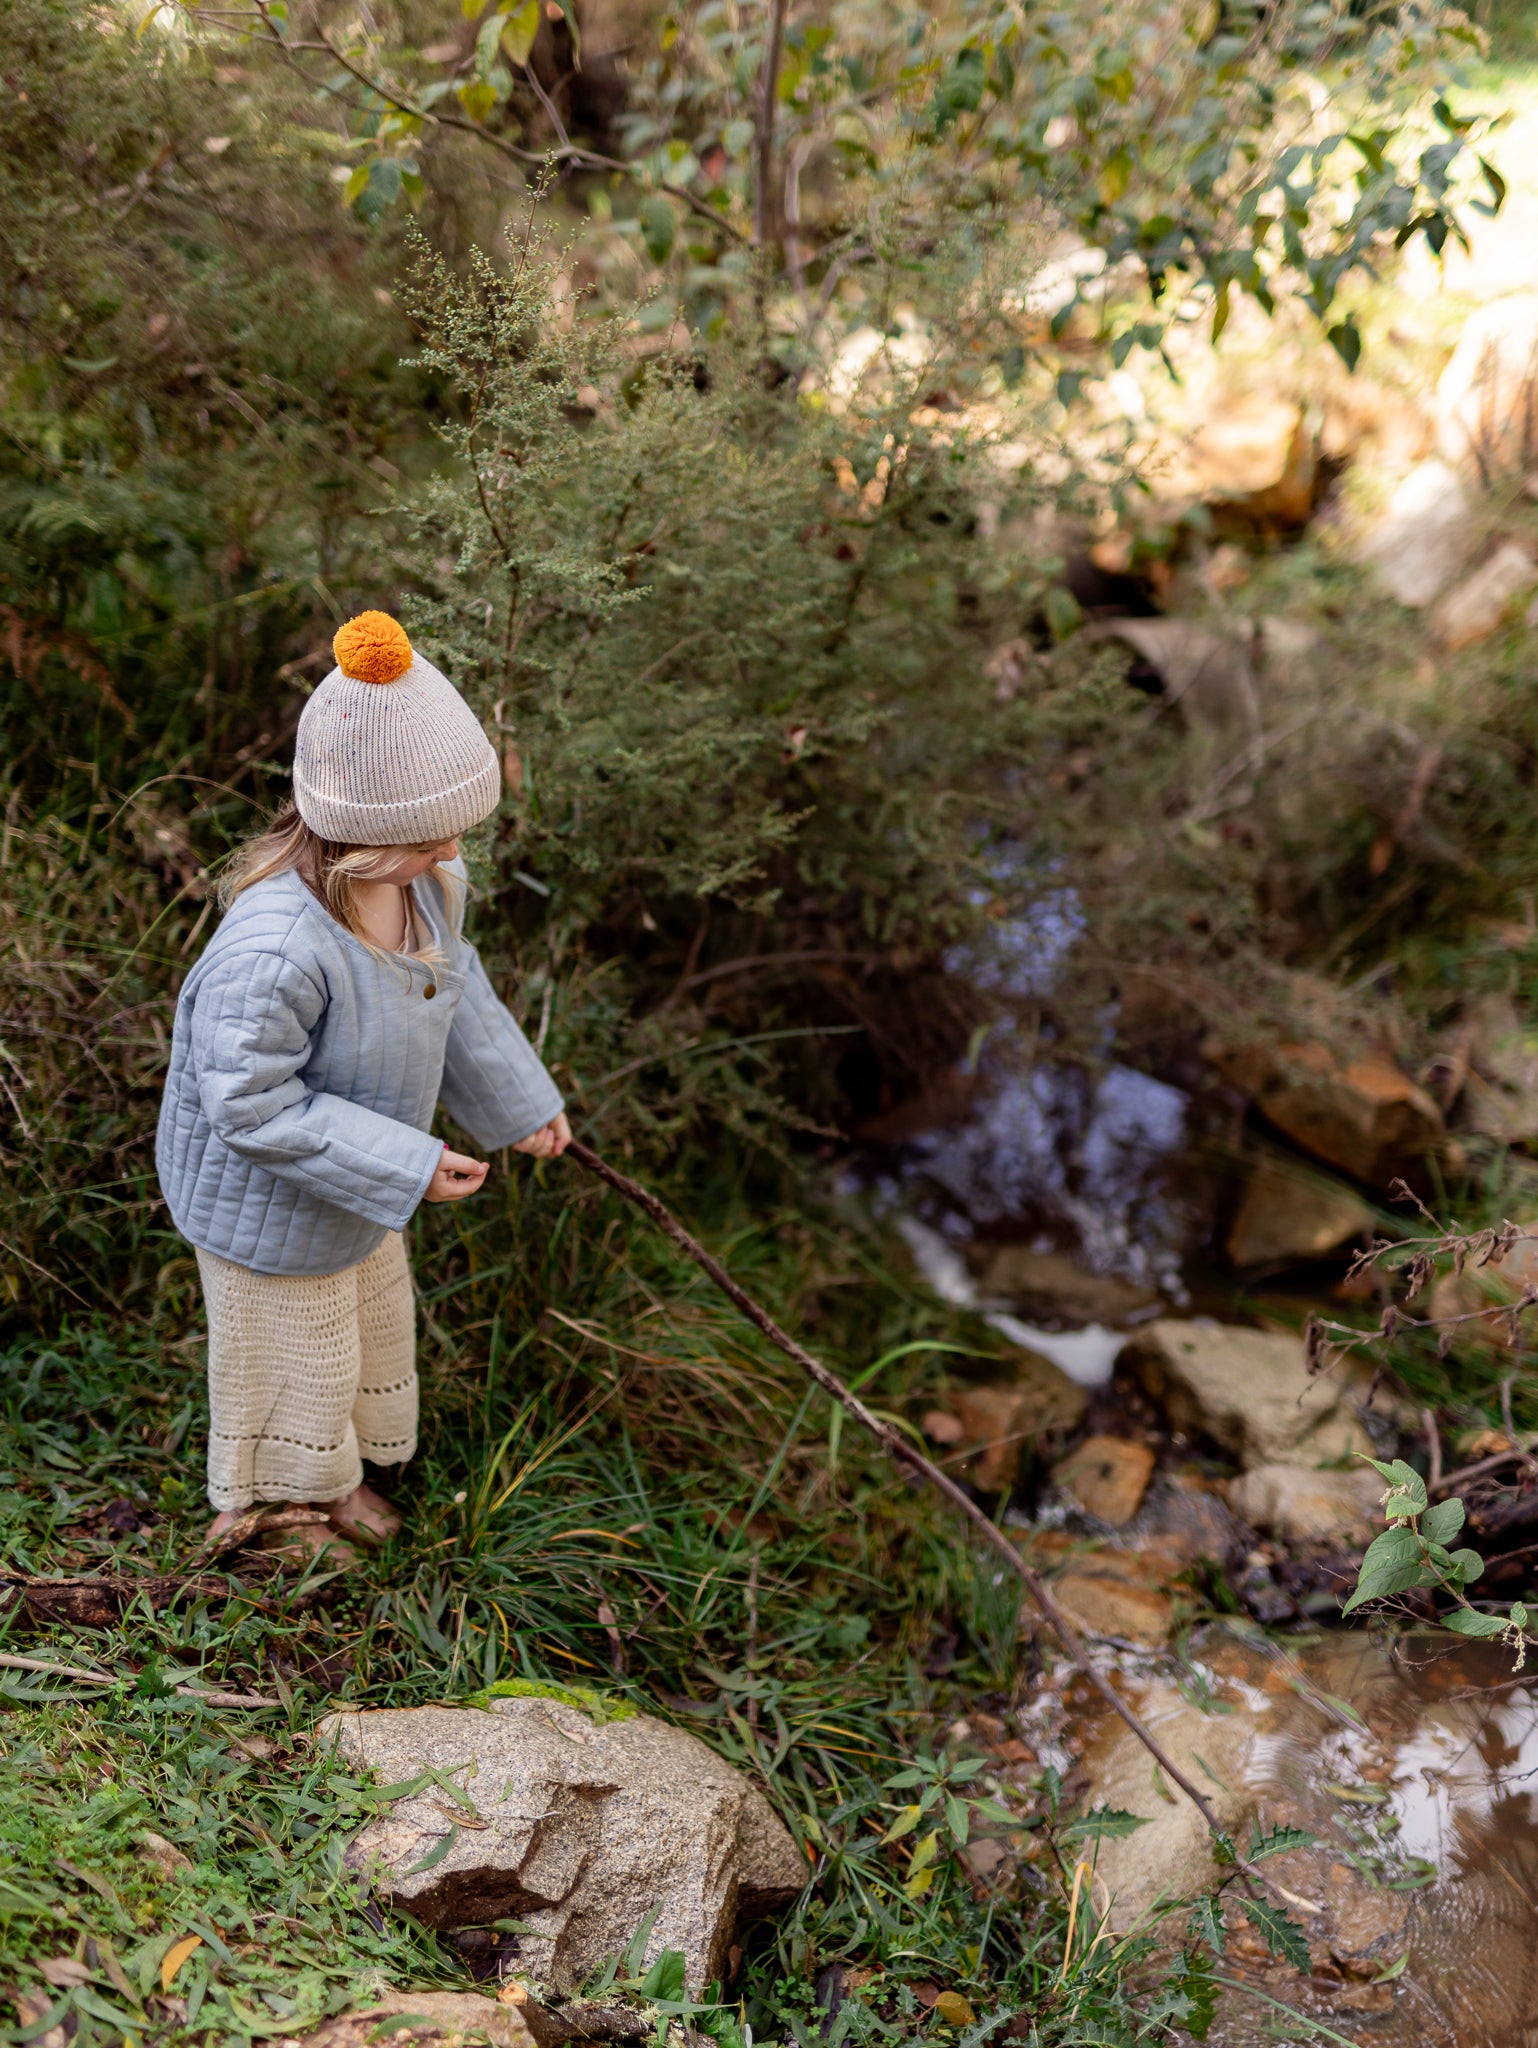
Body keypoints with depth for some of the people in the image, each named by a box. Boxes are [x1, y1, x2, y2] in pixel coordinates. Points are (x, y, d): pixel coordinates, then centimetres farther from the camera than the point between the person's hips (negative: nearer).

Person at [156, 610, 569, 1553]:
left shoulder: (425, 878, -17)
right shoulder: (274, 952, -43)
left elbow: (456, 988, 3)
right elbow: (252, 1105, -34)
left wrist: (519, 1101, 7)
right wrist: (404, 1168, -32)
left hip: (349, 1175, 8)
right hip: (268, 1202, -8)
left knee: (373, 1322, 30)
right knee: (292, 1358, 19)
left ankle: (332, 1474, 60)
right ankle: (265, 1509, 50)